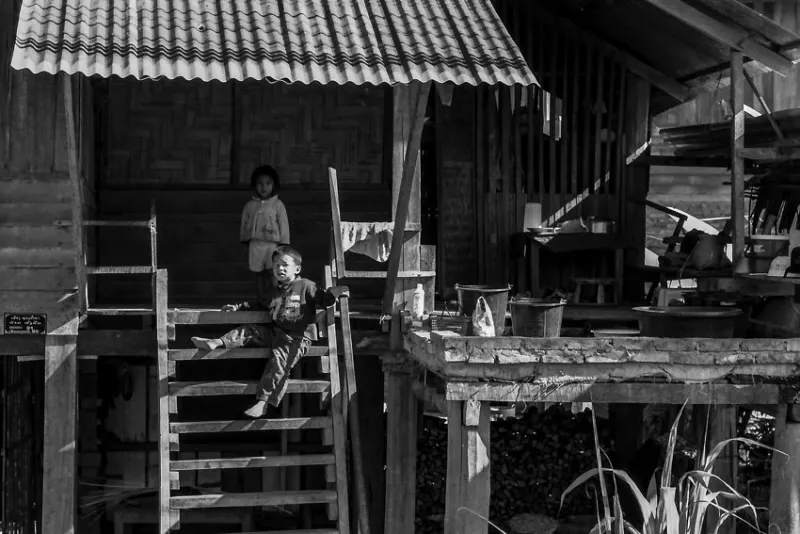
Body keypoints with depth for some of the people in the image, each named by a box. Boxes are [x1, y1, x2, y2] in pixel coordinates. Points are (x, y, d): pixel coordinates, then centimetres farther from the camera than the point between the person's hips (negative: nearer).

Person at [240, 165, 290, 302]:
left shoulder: (277, 205, 2)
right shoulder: (250, 205, 9)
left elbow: (283, 225, 2)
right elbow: (244, 224, 14)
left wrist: (283, 245, -1)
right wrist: (245, 243, 11)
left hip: (272, 243, -3)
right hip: (255, 244, 3)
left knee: (272, 274, -11)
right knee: (259, 274, 7)